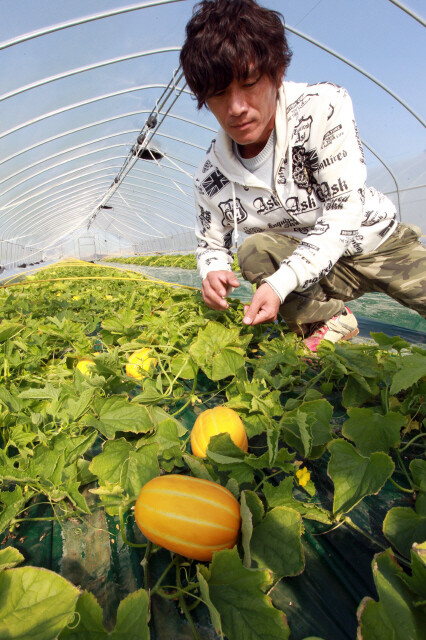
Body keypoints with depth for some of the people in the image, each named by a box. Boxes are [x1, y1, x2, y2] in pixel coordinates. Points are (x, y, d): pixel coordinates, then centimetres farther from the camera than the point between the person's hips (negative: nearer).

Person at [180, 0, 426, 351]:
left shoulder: (323, 106, -21)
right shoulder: (210, 177, -13)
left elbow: (344, 212, -24)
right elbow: (211, 245, 1)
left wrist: (280, 285, -35)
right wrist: (213, 271, -25)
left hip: (377, 239, -1)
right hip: (313, 268, 2)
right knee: (255, 250, -25)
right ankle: (330, 322, -11)